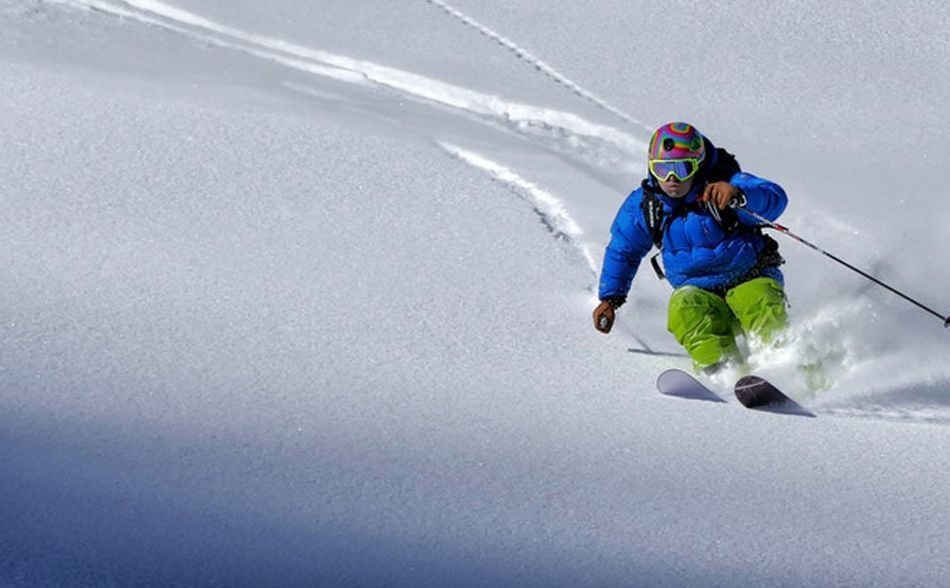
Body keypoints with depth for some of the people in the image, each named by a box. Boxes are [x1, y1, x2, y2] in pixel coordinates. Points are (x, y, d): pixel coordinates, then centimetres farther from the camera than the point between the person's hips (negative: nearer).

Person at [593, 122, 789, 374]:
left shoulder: (722, 185, -15)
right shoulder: (642, 205, -1)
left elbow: (775, 199, -32)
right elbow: (622, 250, 17)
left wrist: (738, 195, -52)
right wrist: (609, 298, 16)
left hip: (751, 280, -2)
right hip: (700, 293, 3)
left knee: (765, 313, -34)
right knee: (685, 308, -31)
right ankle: (720, 368, -48)